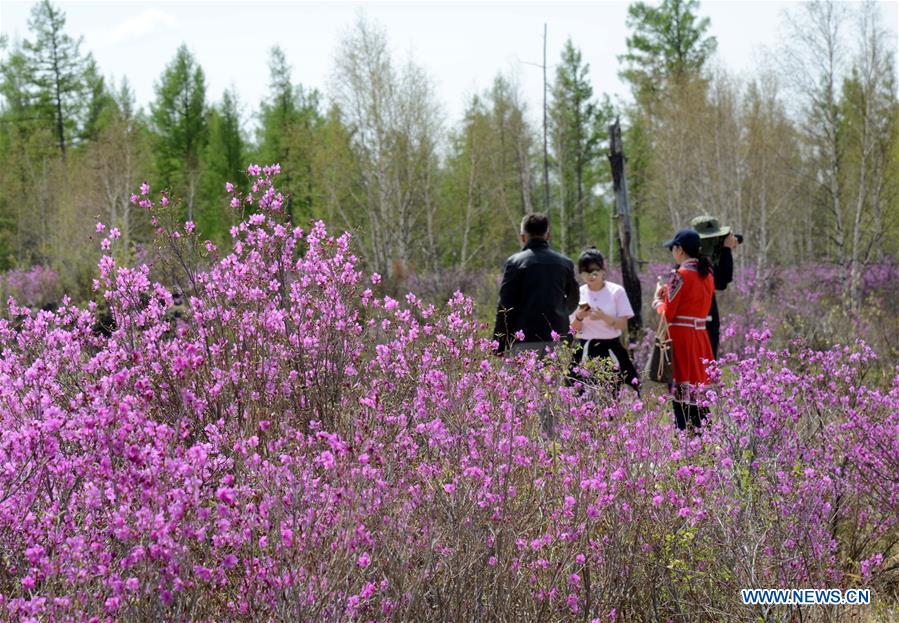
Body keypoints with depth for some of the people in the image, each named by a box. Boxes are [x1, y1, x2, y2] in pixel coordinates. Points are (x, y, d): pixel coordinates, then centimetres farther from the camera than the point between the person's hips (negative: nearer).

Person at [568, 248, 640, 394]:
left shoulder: (616, 291, -1)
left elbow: (623, 325, -4)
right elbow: (573, 330, 5)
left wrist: (604, 316, -20)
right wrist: (579, 317, -15)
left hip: (610, 349, -1)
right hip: (584, 352, 1)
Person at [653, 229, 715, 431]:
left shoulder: (680, 275, -13)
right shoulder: (707, 273, 10)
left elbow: (668, 314, -12)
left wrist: (658, 300, 7)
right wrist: (669, 294, 16)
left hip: (680, 336, -7)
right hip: (701, 336, 7)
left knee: (682, 390, -4)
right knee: (699, 391, 12)